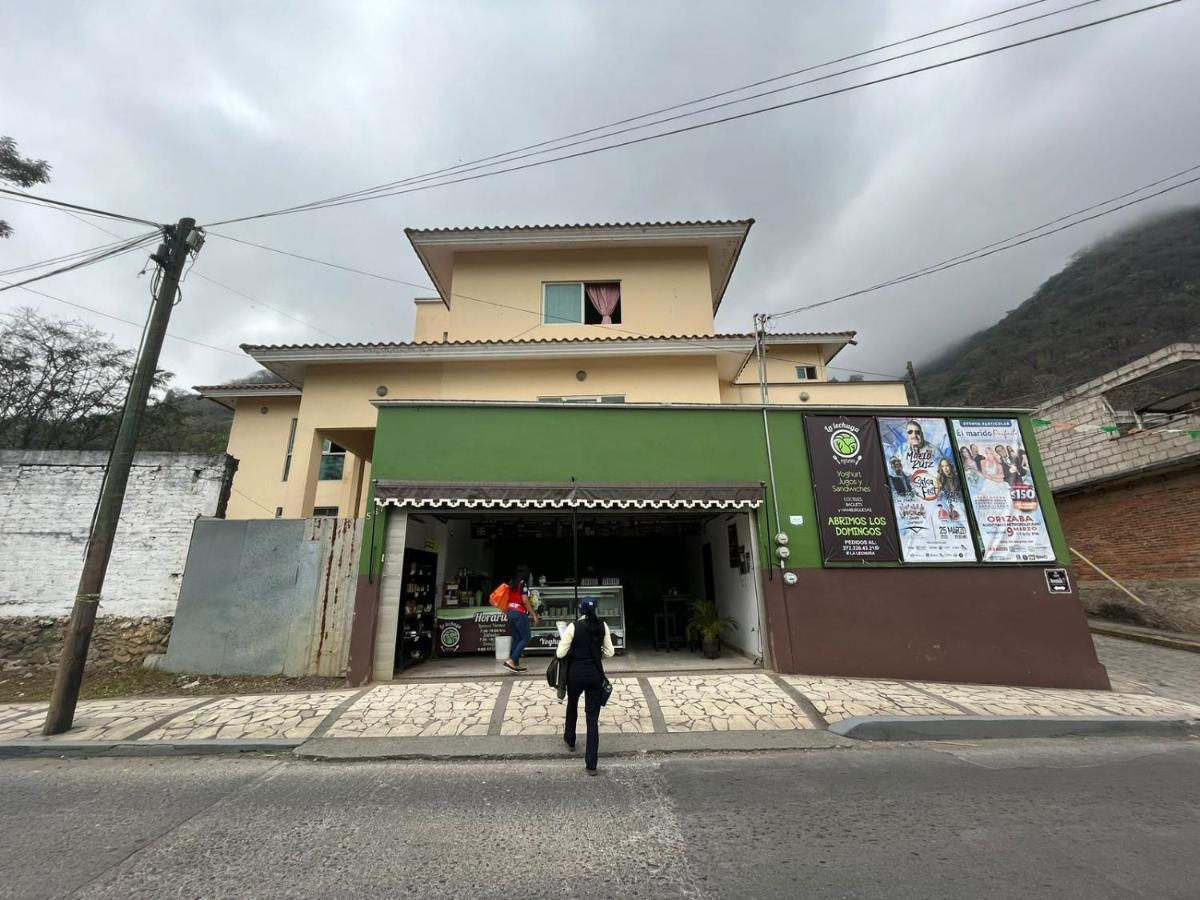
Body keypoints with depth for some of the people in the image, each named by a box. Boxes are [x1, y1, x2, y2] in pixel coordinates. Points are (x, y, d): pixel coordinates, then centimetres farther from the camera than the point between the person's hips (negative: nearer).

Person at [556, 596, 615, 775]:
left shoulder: (573, 627, -15)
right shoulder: (603, 626, -6)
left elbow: (560, 654, -12)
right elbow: (610, 653, 0)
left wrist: (562, 641, 6)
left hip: (576, 673, -1)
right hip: (595, 673, 1)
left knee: (572, 706, 28)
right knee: (593, 717, 8)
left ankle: (570, 739, 51)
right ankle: (591, 763, 10)